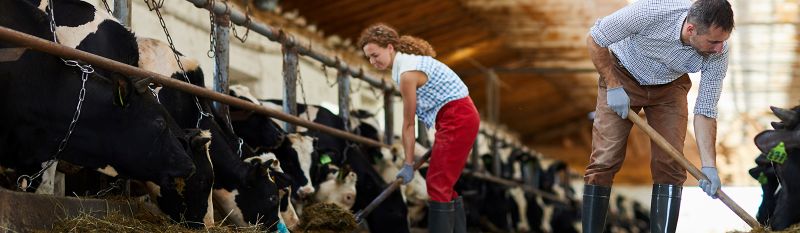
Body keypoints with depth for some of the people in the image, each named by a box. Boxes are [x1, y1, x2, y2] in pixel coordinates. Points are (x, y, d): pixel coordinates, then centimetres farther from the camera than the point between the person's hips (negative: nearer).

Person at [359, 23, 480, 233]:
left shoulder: (407, 73, -17)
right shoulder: (408, 60, 11)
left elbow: (409, 124, -11)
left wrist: (408, 164, -4)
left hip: (457, 119, -10)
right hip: (462, 116, 10)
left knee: (438, 184, -8)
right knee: (443, 184, 12)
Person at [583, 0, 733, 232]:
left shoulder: (718, 53, -27)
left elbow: (705, 111, -18)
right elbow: (594, 39, -22)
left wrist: (709, 166, -26)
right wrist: (613, 86, -21)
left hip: (669, 86, 2)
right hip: (622, 75, -2)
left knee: (670, 165, -9)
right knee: (604, 160, -9)